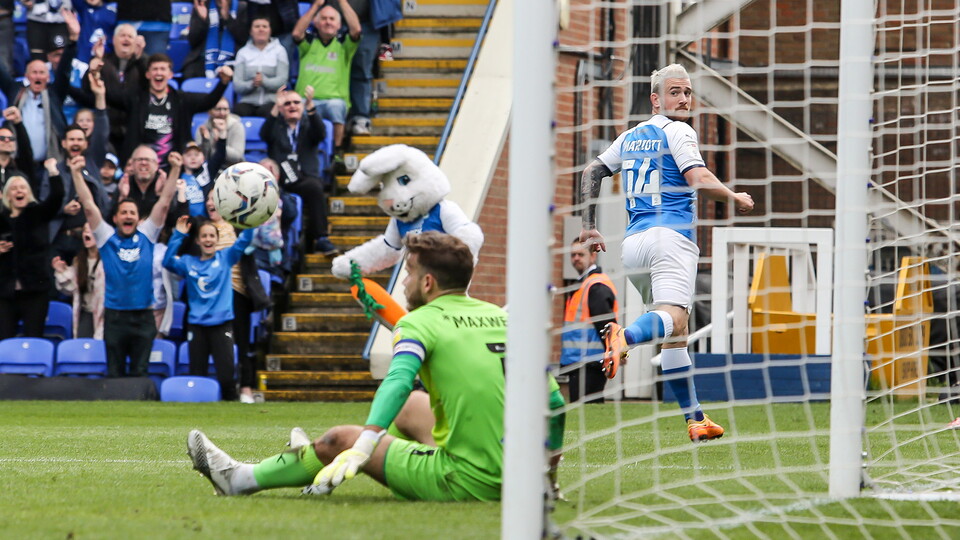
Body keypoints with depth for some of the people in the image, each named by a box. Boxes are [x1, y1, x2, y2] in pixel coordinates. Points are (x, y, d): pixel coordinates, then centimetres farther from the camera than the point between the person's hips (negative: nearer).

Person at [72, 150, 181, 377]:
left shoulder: (146, 236, 5)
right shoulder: (107, 237, 2)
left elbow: (164, 203, 1)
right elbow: (89, 206, -4)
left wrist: (175, 170, -7)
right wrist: (76, 173, -13)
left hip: (143, 316, 1)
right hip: (114, 315, -1)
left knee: (140, 373, 4)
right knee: (114, 374, 4)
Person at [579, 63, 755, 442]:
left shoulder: (631, 136, 21)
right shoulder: (677, 132, 0)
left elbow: (592, 172, 25)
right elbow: (698, 179, -14)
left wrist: (589, 227, 27)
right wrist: (737, 200, 1)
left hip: (633, 241, 8)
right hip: (671, 237, -8)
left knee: (676, 335, 14)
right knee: (672, 318, -27)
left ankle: (695, 418, 14)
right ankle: (624, 336, -58)